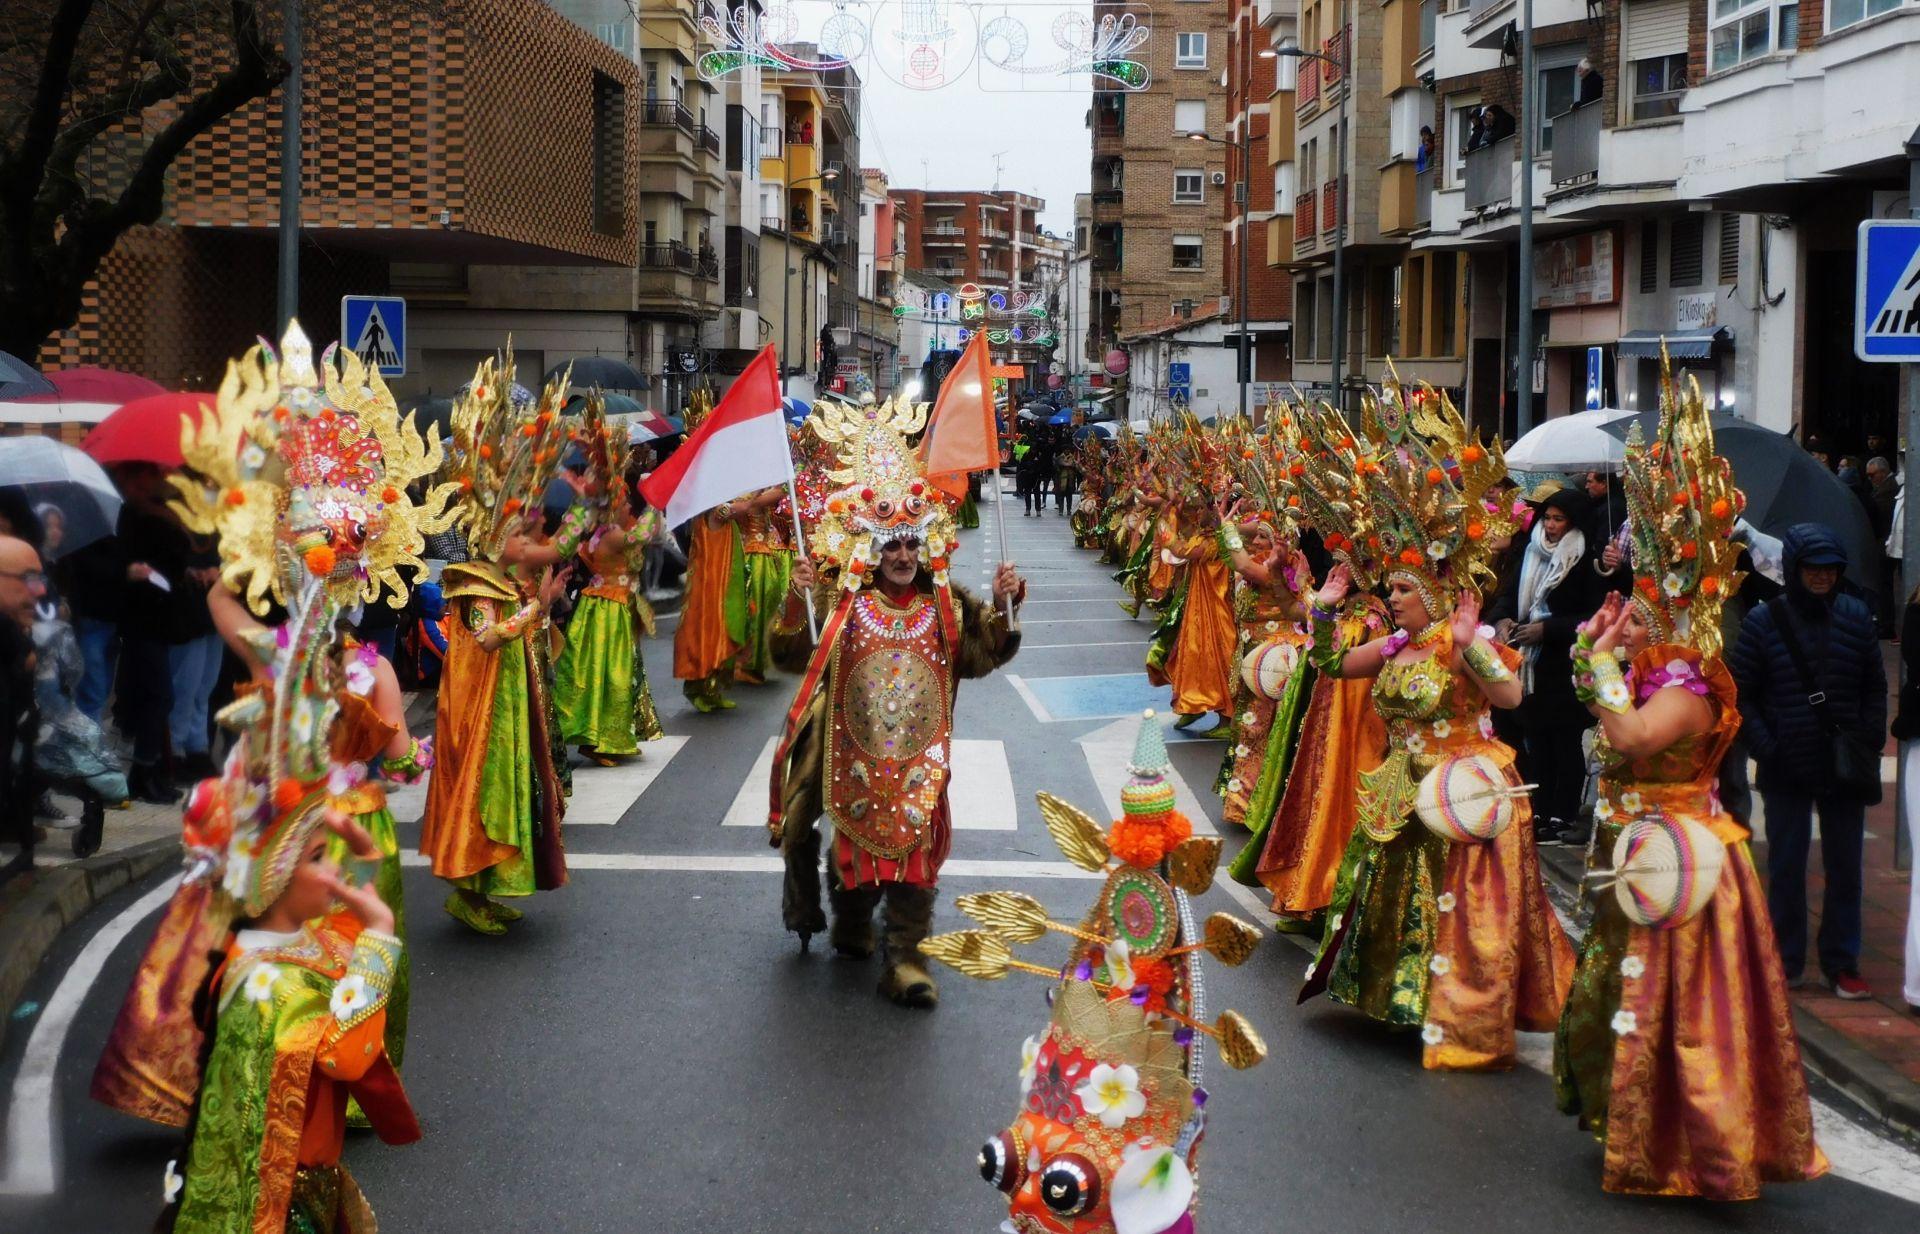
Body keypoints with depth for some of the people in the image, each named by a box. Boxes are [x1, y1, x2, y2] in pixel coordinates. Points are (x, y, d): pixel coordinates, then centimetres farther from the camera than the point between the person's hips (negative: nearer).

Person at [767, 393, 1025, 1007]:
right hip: (855, 754, -1)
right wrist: (799, 604, -24)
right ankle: (852, 925, 37)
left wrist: (1003, 606, -12)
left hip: (919, 755, 1)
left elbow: (986, 653, 1)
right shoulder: (841, 602, -6)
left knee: (916, 843, -2)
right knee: (856, 839, 11)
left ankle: (906, 958, 3)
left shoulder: (946, 605, 1)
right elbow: (792, 655, -10)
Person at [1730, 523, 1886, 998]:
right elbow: (1742, 693, -1)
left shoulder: (1856, 616, 4)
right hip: (1787, 769, -2)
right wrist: (1764, 746, -11)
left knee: (1845, 866, 8)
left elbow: (1875, 686, 10)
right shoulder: (1763, 621, -3)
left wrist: (1870, 741, -1)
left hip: (1845, 765, 2)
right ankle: (1786, 961, 16)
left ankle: (1842, 963, 17)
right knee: (1786, 866, 6)